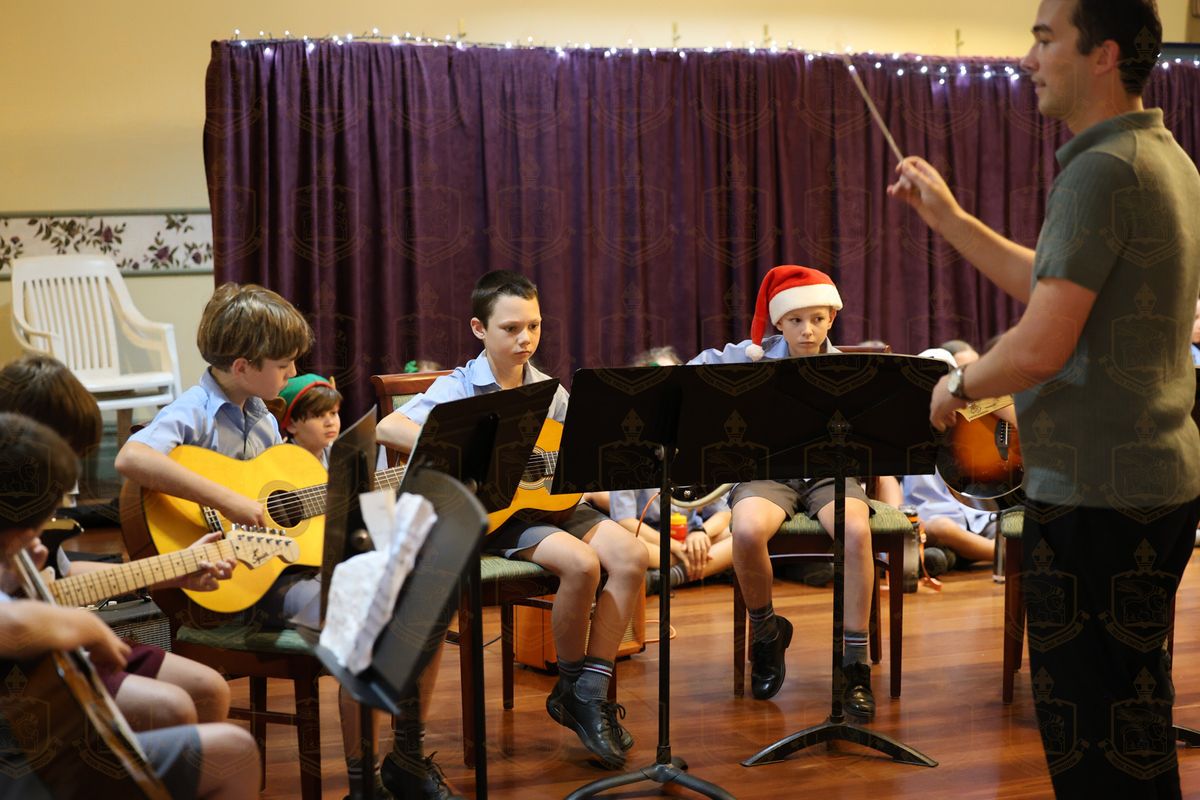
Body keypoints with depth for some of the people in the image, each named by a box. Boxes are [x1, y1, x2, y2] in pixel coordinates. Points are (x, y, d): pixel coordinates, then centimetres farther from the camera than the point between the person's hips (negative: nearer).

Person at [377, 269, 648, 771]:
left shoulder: (548, 390, 12)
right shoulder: (460, 389, -5)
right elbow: (387, 428, -19)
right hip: (491, 514, -6)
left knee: (629, 555, -19)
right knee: (580, 563, -29)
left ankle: (591, 693, -10)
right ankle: (572, 684, -5)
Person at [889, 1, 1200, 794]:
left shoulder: (1102, 170, -19)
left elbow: (1041, 346, -24)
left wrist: (958, 384, -6)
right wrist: (950, 219, 17)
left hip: (1096, 492, -10)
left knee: (1091, 734, 0)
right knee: (1135, 718, 20)